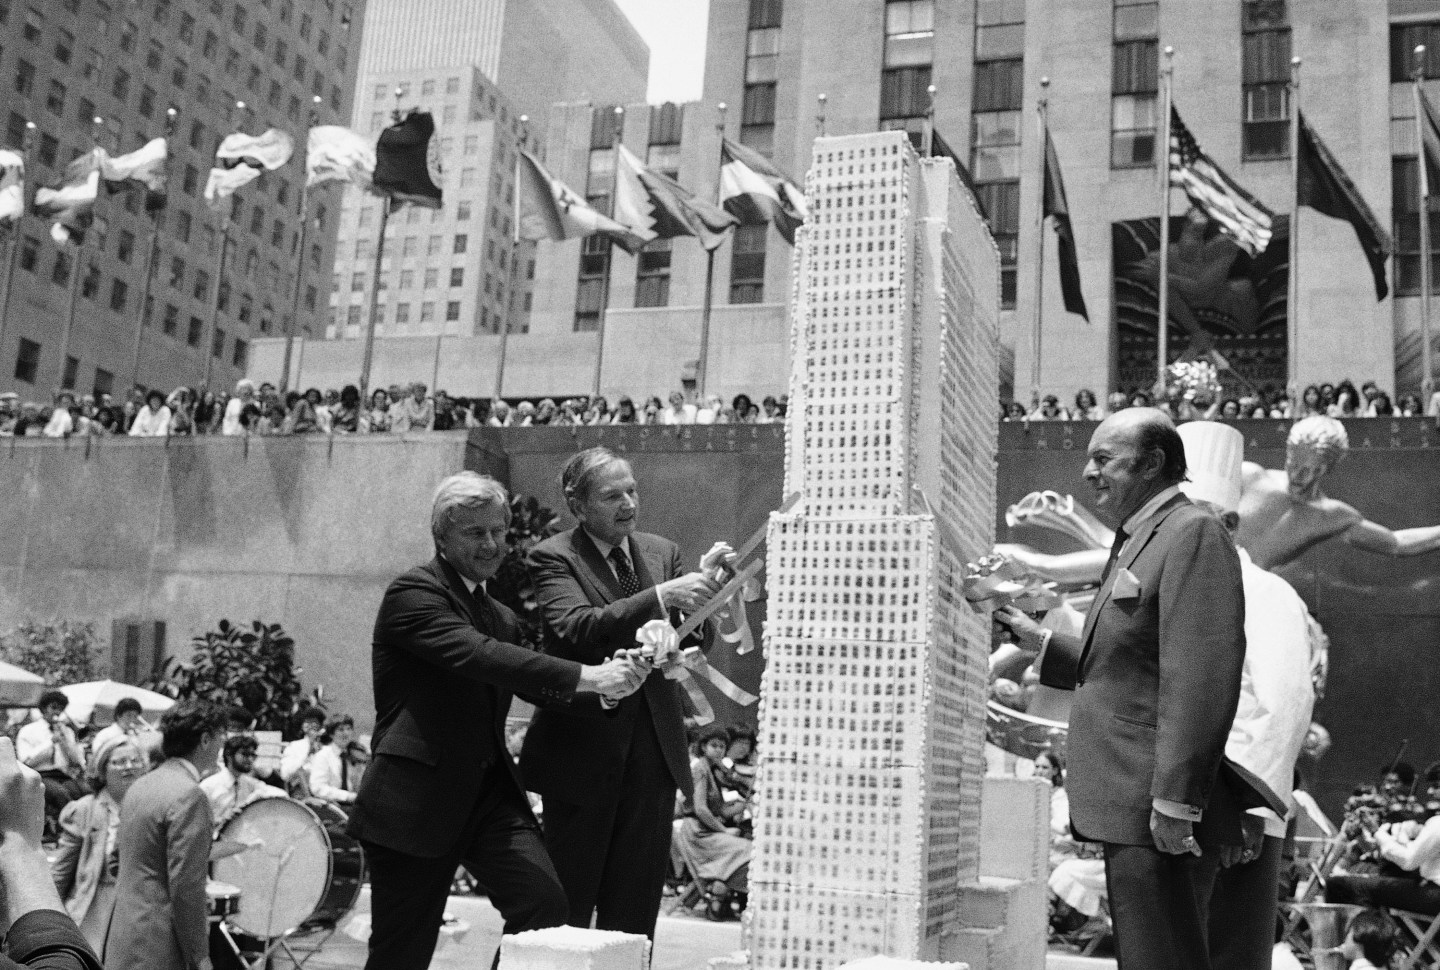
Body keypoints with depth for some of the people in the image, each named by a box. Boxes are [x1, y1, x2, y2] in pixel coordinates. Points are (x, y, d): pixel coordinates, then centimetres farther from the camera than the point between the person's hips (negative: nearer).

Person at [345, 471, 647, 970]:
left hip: (490, 789, 6)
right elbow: (478, 655, -24)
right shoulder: (413, 593, -10)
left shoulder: (500, 615, 16)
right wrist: (586, 675, -29)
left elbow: (538, 682, 11)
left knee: (545, 901, -14)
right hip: (418, 795, -6)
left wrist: (602, 685, -10)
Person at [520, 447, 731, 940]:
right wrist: (661, 596, -32)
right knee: (567, 908, 6)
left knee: (635, 910, 12)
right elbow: (576, 629, -23)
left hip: (654, 749, 5)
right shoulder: (554, 557, -6)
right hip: (585, 749, -4)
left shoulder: (662, 552, 8)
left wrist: (702, 584, -16)